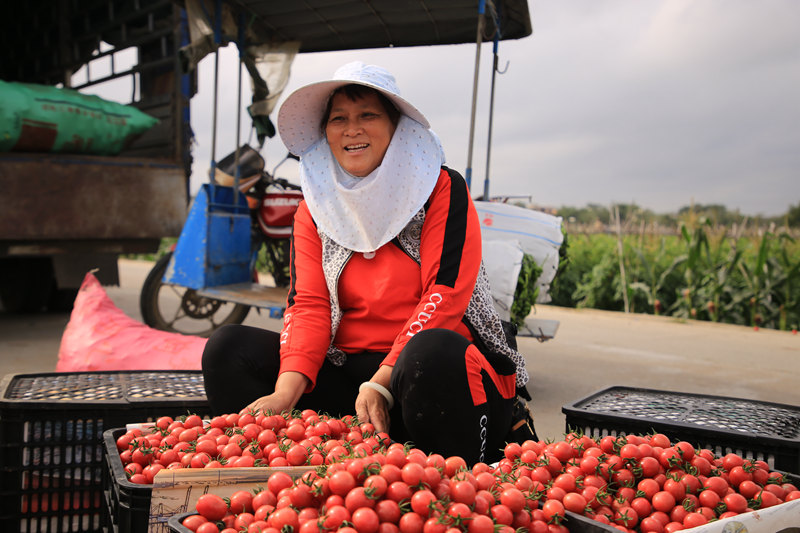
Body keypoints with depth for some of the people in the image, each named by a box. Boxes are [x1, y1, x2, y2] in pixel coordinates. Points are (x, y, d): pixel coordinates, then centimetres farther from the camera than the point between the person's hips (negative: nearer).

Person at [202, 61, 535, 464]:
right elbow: (308, 305, -1)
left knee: (431, 353, -39)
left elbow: (444, 296, -12)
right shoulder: (315, 208, 11)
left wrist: (381, 383, -23)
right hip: (346, 370, 4)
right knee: (229, 348, -11)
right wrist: (286, 390, -20)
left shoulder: (441, 189, -1)